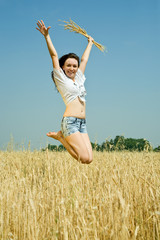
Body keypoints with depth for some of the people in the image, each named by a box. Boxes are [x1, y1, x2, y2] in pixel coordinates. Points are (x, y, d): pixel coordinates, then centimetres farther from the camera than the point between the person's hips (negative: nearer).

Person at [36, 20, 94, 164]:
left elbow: (84, 60, 33)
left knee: (89, 159, -8)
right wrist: (47, 36, -3)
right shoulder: (61, 79, 6)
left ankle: (62, 137, 11)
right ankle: (60, 136, 3)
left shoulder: (79, 79, 21)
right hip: (70, 121, -7)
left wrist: (90, 43, 46)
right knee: (85, 158, -17)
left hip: (82, 123, 7)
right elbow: (54, 56, 1)